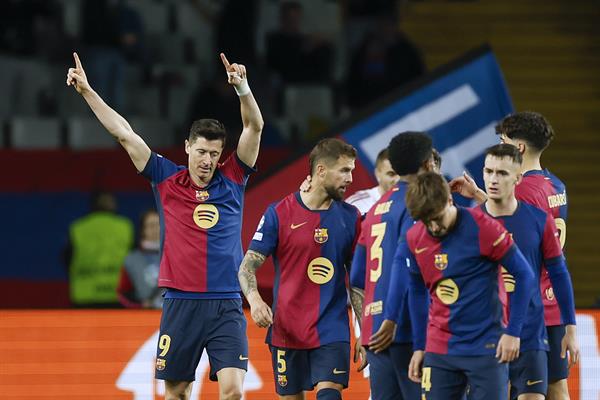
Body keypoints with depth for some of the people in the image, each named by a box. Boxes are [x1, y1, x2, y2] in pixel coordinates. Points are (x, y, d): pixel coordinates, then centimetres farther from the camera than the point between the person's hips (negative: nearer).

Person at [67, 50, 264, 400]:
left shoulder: (232, 181, 5)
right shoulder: (167, 180, 5)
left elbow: (255, 127, -2)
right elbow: (124, 134, 5)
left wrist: (243, 88, -19)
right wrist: (87, 91, 4)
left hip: (226, 306, -1)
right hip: (181, 303, 1)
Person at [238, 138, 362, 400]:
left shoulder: (350, 218, 4)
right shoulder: (279, 213, -3)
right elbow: (247, 267, -3)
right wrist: (254, 299, -24)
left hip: (332, 331, 0)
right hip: (286, 330, 0)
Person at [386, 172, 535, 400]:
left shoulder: (481, 228, -13)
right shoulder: (414, 240, 1)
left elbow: (524, 276, -7)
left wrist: (513, 332, -8)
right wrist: (419, 347, 15)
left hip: (486, 347, -4)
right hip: (439, 351, 4)